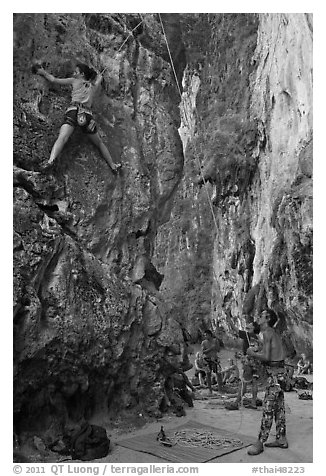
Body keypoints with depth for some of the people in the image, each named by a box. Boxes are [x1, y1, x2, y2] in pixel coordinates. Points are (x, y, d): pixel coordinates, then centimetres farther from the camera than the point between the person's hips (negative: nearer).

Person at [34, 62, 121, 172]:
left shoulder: (74, 81, 16)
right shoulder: (94, 86, 26)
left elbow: (54, 80, 18)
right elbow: (99, 76, 49)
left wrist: (43, 72, 30)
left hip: (73, 111, -3)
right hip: (87, 114, 3)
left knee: (62, 138, -23)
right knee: (99, 143, 20)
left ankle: (50, 161, -47)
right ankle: (112, 165, 26)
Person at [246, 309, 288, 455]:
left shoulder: (267, 333, -13)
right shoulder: (274, 333, 16)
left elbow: (266, 357, -20)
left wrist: (252, 354, -5)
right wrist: (257, 352, 10)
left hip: (275, 373, -10)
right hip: (279, 372, 10)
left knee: (268, 408, -6)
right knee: (279, 407, 14)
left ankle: (260, 442, -2)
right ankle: (281, 439, 22)